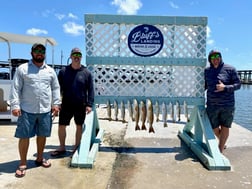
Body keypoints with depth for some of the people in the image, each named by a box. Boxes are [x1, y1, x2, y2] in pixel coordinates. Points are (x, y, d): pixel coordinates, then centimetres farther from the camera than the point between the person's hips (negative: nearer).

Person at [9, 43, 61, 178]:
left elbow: (56, 88, 11)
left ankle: (39, 159, 30)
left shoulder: (50, 71, 11)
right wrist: (15, 105, -11)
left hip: (45, 110, 3)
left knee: (42, 135, 13)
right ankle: (22, 164, 16)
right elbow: (16, 88, -3)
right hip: (27, 110, -3)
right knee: (24, 136, 2)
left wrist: (56, 103, 2)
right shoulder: (22, 69, 1)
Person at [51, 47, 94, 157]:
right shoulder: (63, 71, 2)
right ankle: (62, 148, 25)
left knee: (79, 126, 10)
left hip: (81, 105, -1)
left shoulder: (86, 73, -1)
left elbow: (90, 90, 0)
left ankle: (76, 147, 27)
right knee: (61, 126, 6)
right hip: (66, 104, 1)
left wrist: (89, 104, -7)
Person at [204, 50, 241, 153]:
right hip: (212, 105, 3)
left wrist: (225, 87, -20)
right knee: (214, 128, 12)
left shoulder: (230, 69, -3)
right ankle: (222, 143, 42)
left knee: (225, 127, 6)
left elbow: (238, 84, -4)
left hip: (227, 105, -2)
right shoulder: (207, 70, 5)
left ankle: (220, 150, 19)